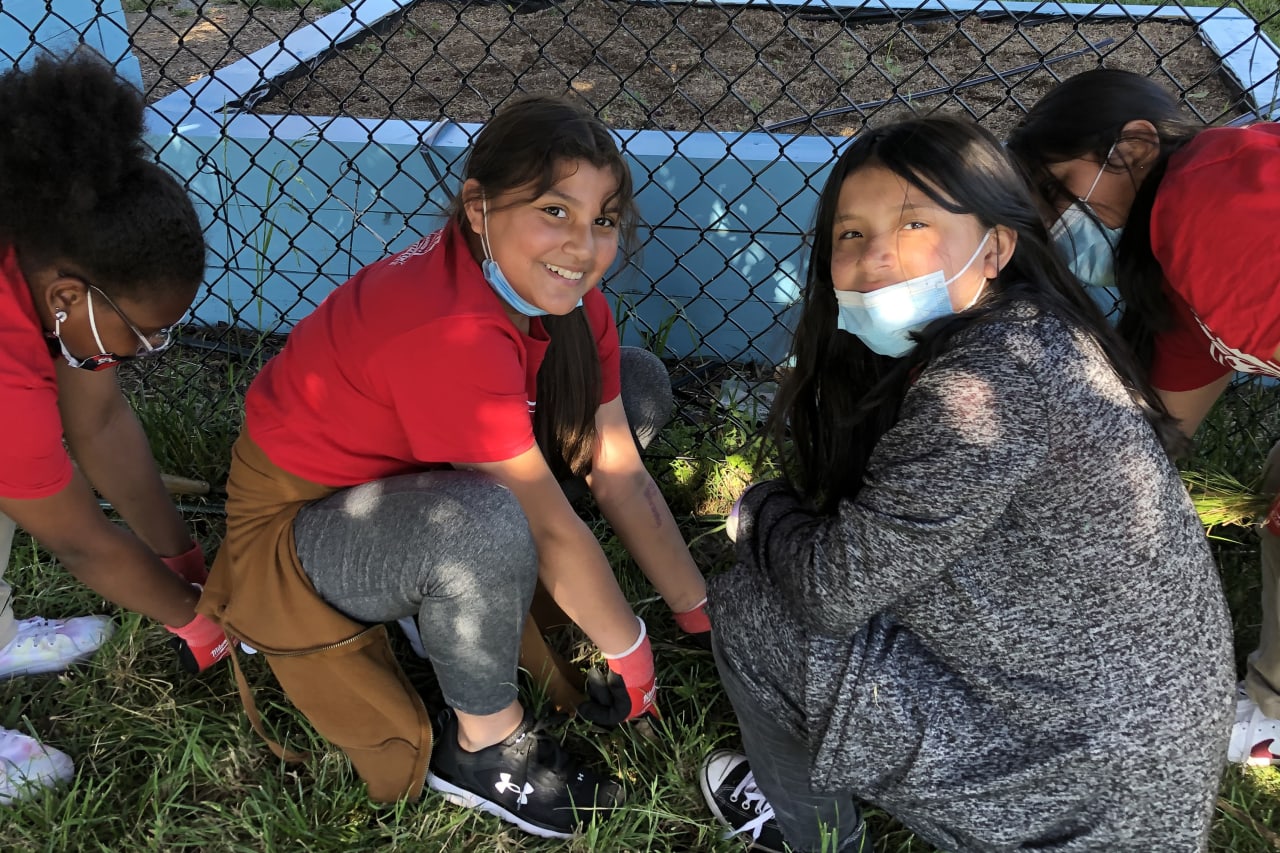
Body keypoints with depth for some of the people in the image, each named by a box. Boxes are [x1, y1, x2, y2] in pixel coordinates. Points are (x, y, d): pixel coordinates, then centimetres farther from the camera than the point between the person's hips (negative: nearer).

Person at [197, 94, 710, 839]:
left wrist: (703, 615, -6)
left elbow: (620, 476, -7)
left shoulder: (560, 293, -10)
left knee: (640, 385, 1)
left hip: (404, 474, 8)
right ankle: (484, 743, -10)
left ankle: (487, 595, 3)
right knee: (488, 522, -40)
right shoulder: (450, 330, -36)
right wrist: (628, 651, -14)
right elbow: (551, 527, -28)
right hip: (299, 527, -8)